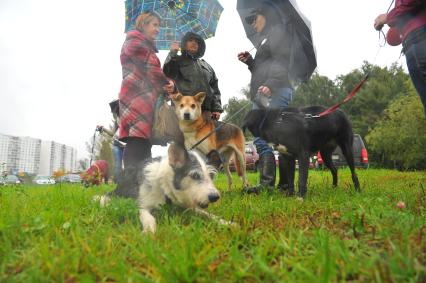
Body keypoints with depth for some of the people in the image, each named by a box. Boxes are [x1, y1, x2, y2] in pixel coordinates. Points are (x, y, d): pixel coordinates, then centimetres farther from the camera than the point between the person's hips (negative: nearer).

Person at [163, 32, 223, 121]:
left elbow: (215, 89, 21)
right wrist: (172, 53, -8)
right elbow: (167, 74, -4)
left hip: (206, 111, 4)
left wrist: (217, 109, 8)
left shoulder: (206, 65, 28)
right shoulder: (178, 60, 17)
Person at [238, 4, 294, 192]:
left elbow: (281, 61, -11)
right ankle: (267, 183, 0)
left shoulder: (278, 31, 6)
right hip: (260, 95, 9)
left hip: (275, 92, -9)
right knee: (260, 139, 0)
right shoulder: (265, 39, 32)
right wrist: (249, 61, 17)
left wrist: (270, 84, -25)